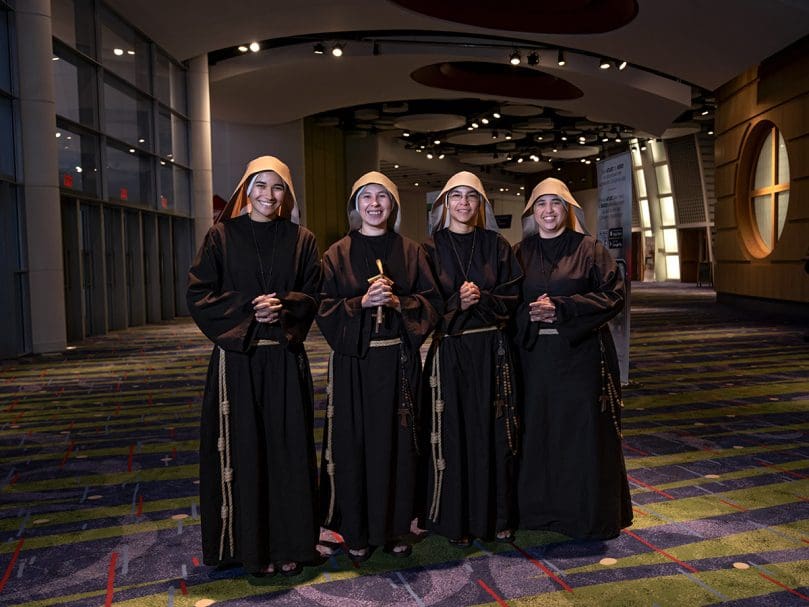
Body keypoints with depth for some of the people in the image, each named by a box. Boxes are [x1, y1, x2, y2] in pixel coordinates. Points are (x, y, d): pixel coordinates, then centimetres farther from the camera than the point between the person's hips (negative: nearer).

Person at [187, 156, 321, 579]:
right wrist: (247, 308, -14)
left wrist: (283, 306, -15)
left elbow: (312, 294, 5)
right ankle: (249, 545, 17)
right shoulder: (221, 236, 4)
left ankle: (288, 544, 18)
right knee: (242, 451, 3)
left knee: (287, 449, 5)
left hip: (285, 359, 1)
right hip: (236, 358, -1)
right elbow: (199, 294, -1)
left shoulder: (301, 240, 8)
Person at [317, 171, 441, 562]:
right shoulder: (338, 254, 4)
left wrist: (398, 302, -15)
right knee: (354, 443, 2)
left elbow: (431, 303, 3)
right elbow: (324, 309, -2)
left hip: (398, 361, 1)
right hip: (353, 361, -1)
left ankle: (395, 527, 22)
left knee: (397, 442, 6)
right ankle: (357, 532, 17)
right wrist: (362, 302, -17)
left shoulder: (410, 252, 7)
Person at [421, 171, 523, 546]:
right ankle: (455, 520, 15)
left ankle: (497, 515, 21)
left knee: (493, 430, 6)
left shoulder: (496, 245, 8)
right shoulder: (431, 248, 3)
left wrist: (482, 298, -13)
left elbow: (512, 296, 3)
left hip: (491, 350, 2)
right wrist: (457, 303, -16)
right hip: (448, 350, -2)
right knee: (452, 432, 1)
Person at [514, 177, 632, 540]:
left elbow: (613, 295, -5)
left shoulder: (589, 250, 3)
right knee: (538, 429, 5)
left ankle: (590, 515, 16)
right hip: (534, 356, 3)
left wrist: (561, 308, -15)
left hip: (581, 354, -2)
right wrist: (531, 313, -13)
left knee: (583, 430, 1)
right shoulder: (520, 254, 11)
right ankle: (540, 508, 20)